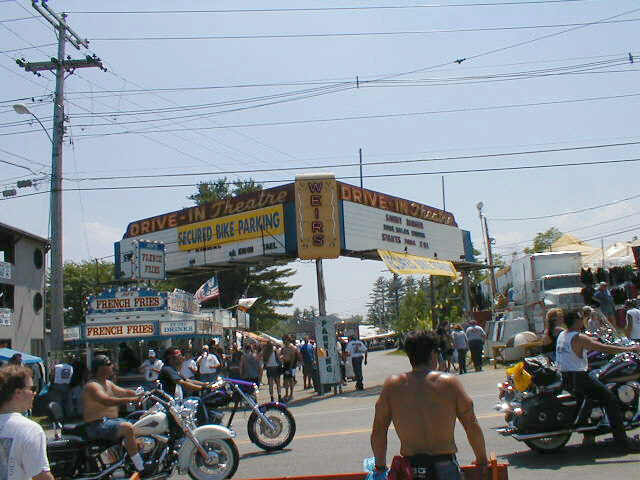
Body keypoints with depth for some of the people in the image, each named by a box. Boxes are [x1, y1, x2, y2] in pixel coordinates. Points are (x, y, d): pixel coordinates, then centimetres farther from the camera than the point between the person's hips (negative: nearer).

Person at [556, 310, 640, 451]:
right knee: (611, 400, -6)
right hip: (577, 378, -9)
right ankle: (622, 440, -11)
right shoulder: (579, 338, -15)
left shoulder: (562, 335, 11)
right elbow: (605, 348, -18)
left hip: (564, 378, 9)